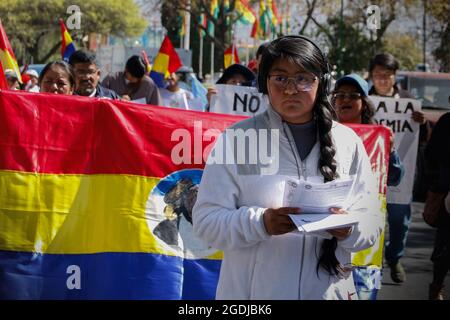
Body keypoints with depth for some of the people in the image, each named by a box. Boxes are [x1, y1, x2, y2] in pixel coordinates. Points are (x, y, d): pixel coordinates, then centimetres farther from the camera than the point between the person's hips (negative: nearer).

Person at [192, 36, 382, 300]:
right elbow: (207, 220, -8)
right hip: (251, 291, -2)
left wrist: (349, 229, -18)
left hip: (327, 290, 2)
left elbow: (371, 222, 4)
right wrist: (261, 223, -24)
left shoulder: (348, 142, 4)